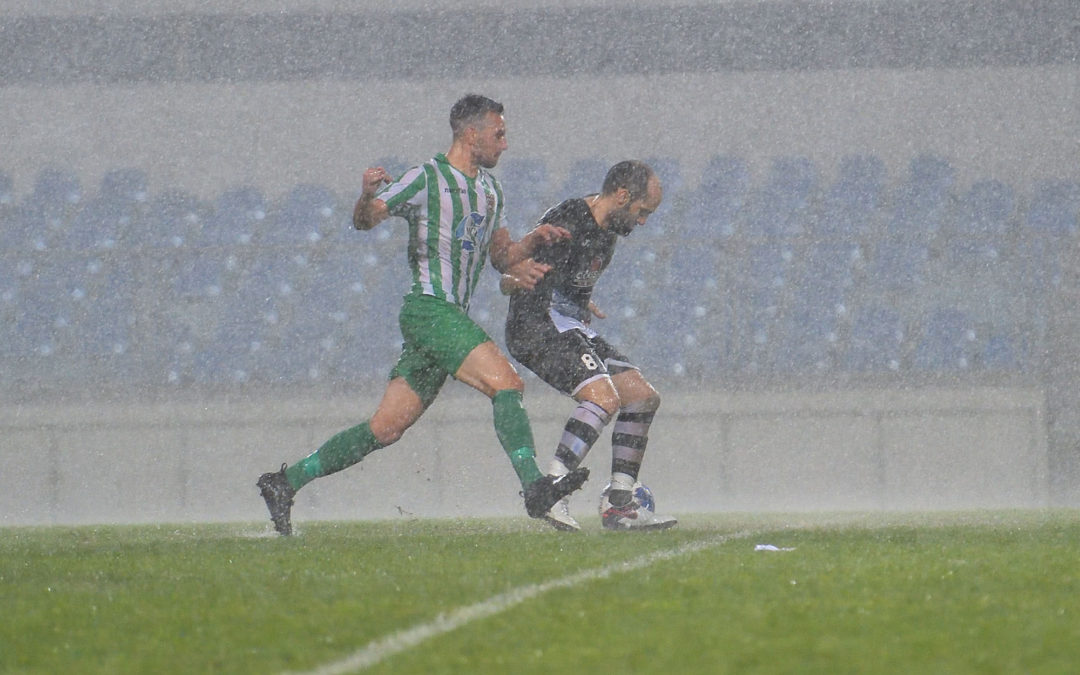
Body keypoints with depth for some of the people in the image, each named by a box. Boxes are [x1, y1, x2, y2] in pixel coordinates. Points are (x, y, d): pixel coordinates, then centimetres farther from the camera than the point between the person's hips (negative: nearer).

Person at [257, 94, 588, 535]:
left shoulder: (490, 189, 20)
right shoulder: (425, 179, -6)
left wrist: (534, 241, 8)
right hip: (429, 309, -8)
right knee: (506, 382, -22)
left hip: (452, 318, 8)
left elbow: (501, 257, 28)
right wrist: (368, 194, -32)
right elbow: (365, 220, -10)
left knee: (386, 429, 5)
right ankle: (534, 486, -31)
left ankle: (286, 482, 11)